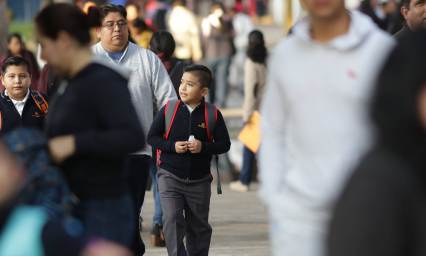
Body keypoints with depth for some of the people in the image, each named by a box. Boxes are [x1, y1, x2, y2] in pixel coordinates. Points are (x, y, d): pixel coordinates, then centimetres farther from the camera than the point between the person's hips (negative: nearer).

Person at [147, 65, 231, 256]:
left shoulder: (212, 114, -4)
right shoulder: (169, 109, -4)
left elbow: (225, 144, -1)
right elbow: (152, 136, 1)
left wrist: (204, 147, -19)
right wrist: (172, 146, -15)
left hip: (199, 181, 1)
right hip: (170, 177, -1)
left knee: (199, 226, 10)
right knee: (172, 220, -14)